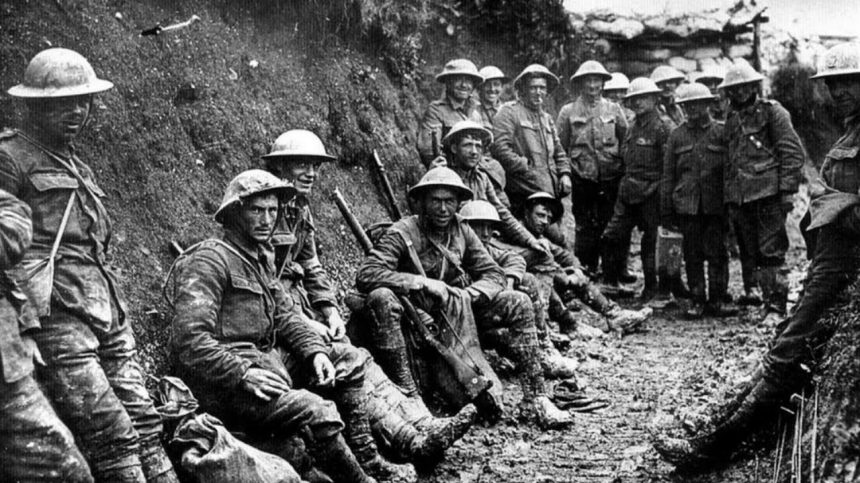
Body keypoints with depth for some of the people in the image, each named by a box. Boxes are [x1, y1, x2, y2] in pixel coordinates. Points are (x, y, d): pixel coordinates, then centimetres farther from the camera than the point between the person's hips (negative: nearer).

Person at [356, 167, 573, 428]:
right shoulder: (402, 233, -13)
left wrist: (468, 293, -19)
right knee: (381, 298, -36)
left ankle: (534, 399, -10)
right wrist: (422, 282, -30)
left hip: (454, 314, 5)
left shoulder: (462, 232, 4)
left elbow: (494, 274, 3)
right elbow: (365, 275, -25)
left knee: (518, 303, -8)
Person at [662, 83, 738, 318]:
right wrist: (666, 210, 5)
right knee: (692, 255, 5)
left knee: (717, 254, 0)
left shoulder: (721, 132, 3)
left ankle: (717, 300, 9)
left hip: (715, 204, -1)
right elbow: (668, 175, 9)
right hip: (687, 205, 2)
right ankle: (697, 301, 12)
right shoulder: (677, 135, 8)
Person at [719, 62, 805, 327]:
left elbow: (793, 153, -5)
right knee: (754, 255, 8)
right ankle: (768, 300, 17)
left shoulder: (772, 112, 0)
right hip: (740, 196, 6)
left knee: (771, 252, -7)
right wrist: (729, 199, 17)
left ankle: (777, 307, -3)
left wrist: (788, 190, -12)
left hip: (768, 194, -6)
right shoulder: (731, 120, 17)